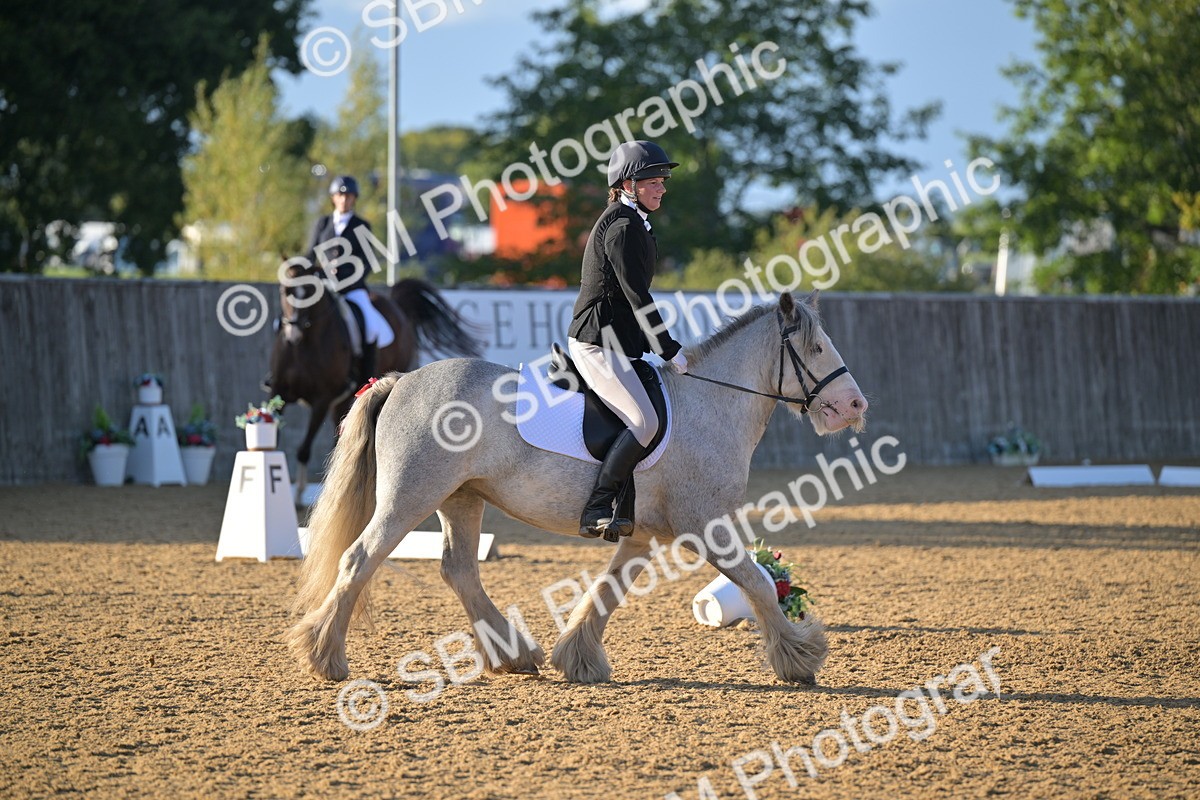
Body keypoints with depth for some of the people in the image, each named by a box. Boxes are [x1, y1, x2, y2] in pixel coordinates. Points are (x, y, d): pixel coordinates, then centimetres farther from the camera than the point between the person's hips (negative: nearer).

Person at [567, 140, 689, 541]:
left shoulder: (631, 223, 18)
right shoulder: (623, 227, -14)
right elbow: (638, 297, -18)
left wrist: (660, 349, 19)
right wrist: (670, 350, -14)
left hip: (615, 340, 11)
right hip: (597, 341, -11)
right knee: (645, 422, -22)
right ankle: (596, 512, -25)